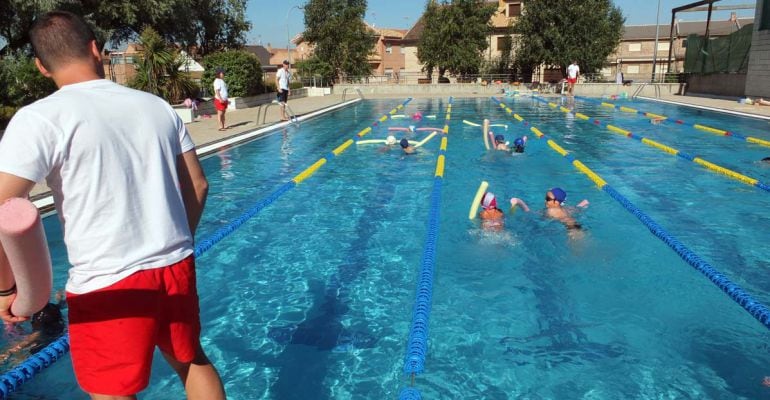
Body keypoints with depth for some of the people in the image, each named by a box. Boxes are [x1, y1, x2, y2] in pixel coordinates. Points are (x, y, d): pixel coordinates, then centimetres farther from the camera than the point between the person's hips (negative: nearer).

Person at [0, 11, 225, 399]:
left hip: (108, 285, -4)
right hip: (177, 268, 5)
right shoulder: (157, 105, 4)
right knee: (191, 359, 26)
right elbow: (197, 185, 9)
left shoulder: (41, 118, -10)